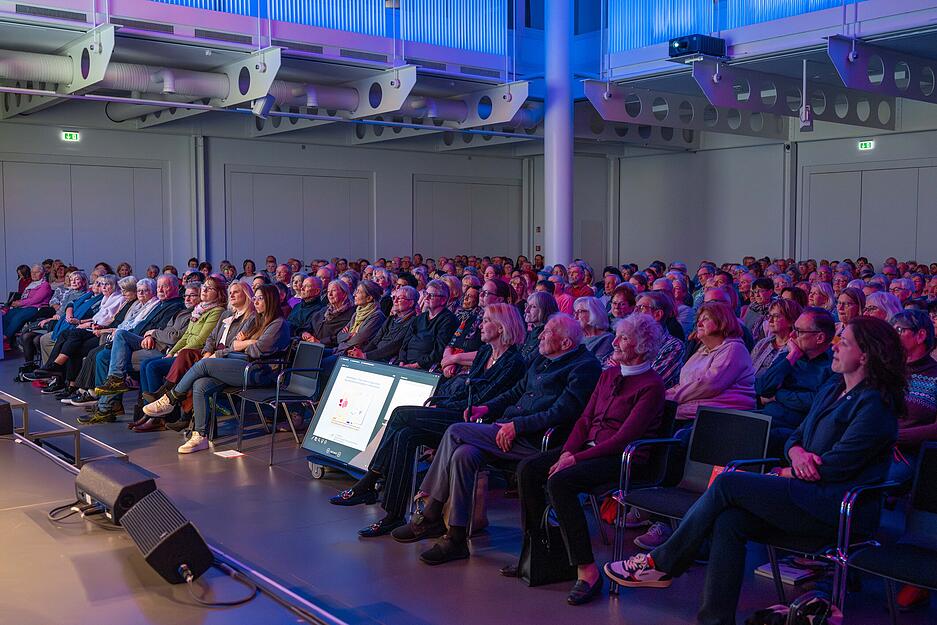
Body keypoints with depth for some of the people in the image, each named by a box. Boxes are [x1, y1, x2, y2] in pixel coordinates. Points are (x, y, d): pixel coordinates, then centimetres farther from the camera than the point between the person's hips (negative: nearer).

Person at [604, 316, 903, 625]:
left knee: (728, 483, -17)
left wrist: (786, 474, -3)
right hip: (811, 496, 8)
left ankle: (661, 564, -5)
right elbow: (796, 437, 20)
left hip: (840, 510, -8)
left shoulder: (874, 405, -12)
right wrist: (796, 453, -5)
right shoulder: (832, 389, 18)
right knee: (729, 521, -18)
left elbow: (834, 467, -17)